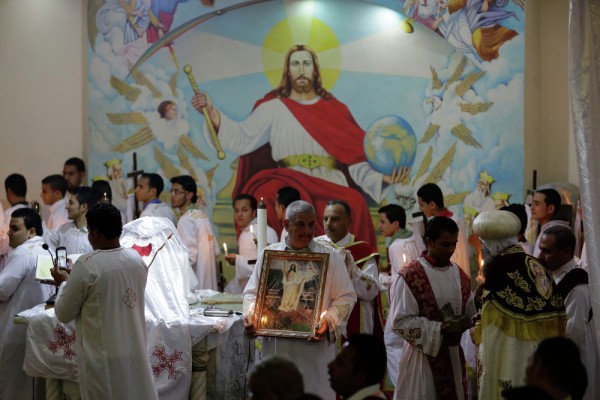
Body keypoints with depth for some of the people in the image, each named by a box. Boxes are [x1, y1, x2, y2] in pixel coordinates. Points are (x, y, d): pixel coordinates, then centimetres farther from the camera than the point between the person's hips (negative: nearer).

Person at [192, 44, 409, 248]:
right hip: (289, 186, -1)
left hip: (330, 188, 1)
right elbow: (242, 138, 2)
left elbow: (357, 157, 12)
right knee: (267, 194, -35)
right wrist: (212, 114, -12)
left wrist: (381, 177, -6)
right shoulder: (274, 108, 16)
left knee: (355, 204, -32)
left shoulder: (335, 109, 19)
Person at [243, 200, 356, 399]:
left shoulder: (332, 257, 5)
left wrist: (328, 322, -15)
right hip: (276, 346, 2)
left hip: (315, 347, -1)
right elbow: (252, 292, 14)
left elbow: (345, 297, 2)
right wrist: (250, 315, -6)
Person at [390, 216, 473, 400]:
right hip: (424, 355, -6)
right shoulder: (410, 276, -14)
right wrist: (441, 327, -21)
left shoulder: (458, 274, 7)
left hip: (454, 353, 6)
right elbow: (400, 321, -17)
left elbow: (468, 309, 13)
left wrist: (466, 320, -10)